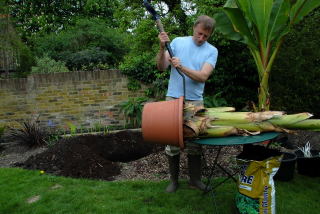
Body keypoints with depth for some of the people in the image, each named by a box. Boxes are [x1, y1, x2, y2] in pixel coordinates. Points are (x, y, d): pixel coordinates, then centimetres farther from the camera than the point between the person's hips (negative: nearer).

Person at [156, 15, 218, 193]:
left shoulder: (211, 51, 3)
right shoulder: (178, 42, 3)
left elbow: (203, 76, -11)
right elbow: (161, 67, -2)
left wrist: (181, 67, -23)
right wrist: (162, 48, -17)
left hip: (195, 101, 1)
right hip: (173, 98, 0)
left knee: (194, 142, 7)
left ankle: (195, 179, 25)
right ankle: (173, 180, 21)